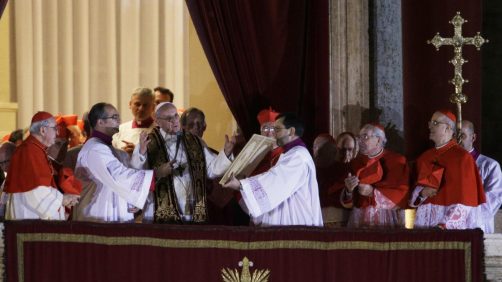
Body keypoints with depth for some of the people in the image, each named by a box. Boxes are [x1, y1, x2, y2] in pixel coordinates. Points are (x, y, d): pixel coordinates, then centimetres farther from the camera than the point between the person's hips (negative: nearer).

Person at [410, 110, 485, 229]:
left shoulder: (461, 157, -5)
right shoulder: (425, 157, 13)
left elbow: (463, 195, -11)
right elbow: (416, 187, 17)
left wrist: (446, 224, -20)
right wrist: (422, 192, -6)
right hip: (425, 220, 5)